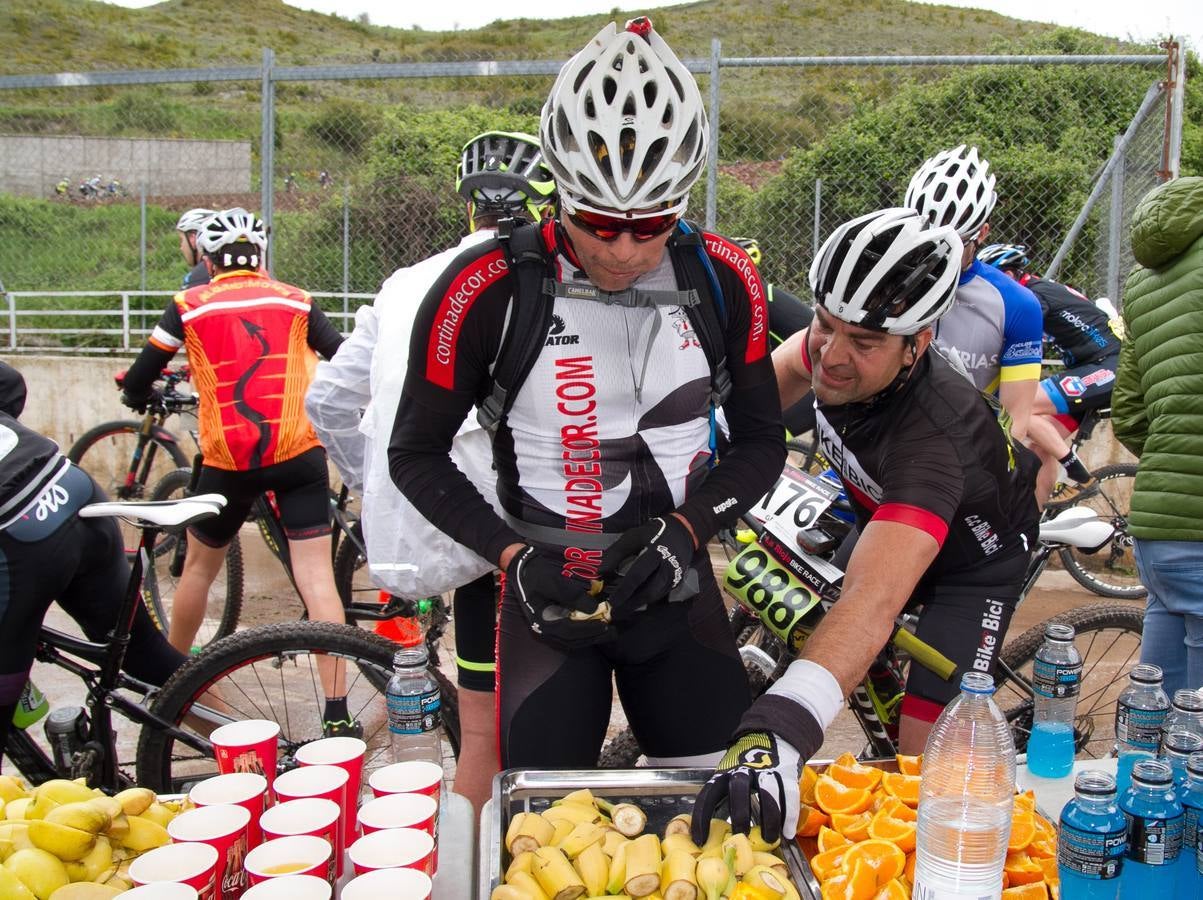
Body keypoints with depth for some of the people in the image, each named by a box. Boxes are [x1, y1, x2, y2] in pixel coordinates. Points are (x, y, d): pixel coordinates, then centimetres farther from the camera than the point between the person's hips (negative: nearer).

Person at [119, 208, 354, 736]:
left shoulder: (190, 306, 5)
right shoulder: (295, 301, 7)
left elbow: (136, 384, 5)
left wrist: (144, 399, 29)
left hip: (228, 461, 0)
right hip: (299, 454, 0)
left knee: (200, 567, 22)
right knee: (317, 577, -1)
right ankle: (337, 712, -5)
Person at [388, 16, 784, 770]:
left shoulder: (723, 280, -6)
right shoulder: (489, 289, -15)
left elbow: (762, 440, 4)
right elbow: (417, 454, -4)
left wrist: (687, 526, -12)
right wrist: (515, 555, -16)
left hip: (675, 586, 3)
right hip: (546, 591, -2)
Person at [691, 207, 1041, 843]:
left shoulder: (934, 438, -46)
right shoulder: (832, 349, -25)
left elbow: (872, 599, -59)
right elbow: (782, 374, 4)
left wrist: (778, 732, -70)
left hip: (975, 556, -6)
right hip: (880, 521, 7)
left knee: (926, 759, -15)